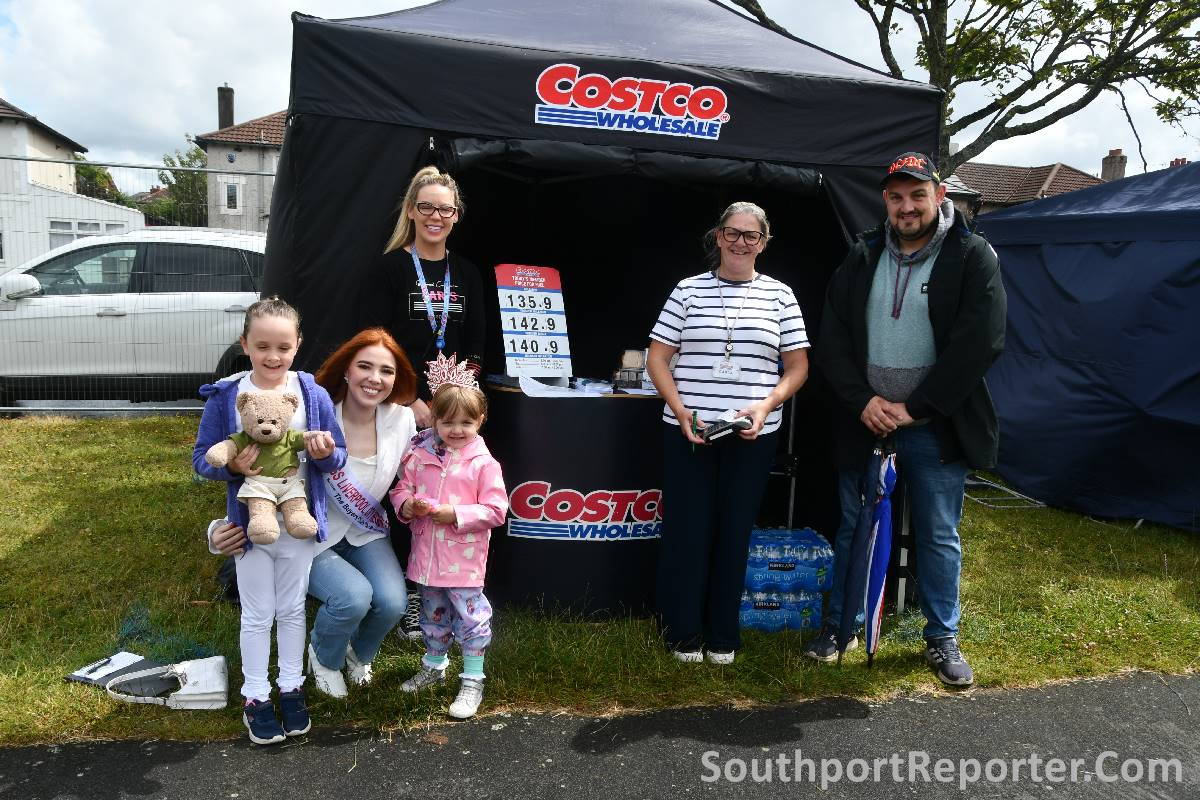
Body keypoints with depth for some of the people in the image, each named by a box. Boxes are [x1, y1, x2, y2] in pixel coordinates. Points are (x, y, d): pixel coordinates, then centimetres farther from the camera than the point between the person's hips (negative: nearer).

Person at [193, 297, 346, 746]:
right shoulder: (225, 397, -9)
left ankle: (291, 688, 35)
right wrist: (230, 466, -25)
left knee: (292, 609, 17)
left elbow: (338, 458, -2)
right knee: (257, 614, 12)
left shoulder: (313, 395, -7)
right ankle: (255, 697, 28)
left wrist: (326, 453, -24)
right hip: (250, 523, -1)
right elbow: (201, 458, -5)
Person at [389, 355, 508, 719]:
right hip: (426, 553, 5)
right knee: (433, 615, 23)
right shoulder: (420, 454, 0)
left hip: (464, 558, -5)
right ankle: (434, 665, 45)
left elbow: (495, 510, -14)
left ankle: (473, 681, 19)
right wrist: (408, 505, -15)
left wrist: (457, 514, -23)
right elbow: (402, 489, 7)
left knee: (470, 618, 4)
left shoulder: (484, 463, -12)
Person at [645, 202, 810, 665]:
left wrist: (766, 406, -10)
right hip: (688, 432, -1)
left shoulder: (780, 296, 7)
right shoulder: (689, 291, 4)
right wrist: (681, 411, -11)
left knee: (734, 532, 9)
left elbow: (797, 367, 7)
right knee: (686, 530, 4)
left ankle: (723, 635, 24)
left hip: (753, 436, 1)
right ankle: (684, 632, 20)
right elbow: (657, 358, 2)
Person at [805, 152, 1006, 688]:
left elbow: (981, 342, -13)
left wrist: (914, 408, -15)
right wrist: (864, 402, -11)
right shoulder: (862, 258, 5)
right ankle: (839, 623, 31)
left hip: (935, 428, -3)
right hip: (864, 422, 3)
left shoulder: (972, 257, -5)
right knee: (853, 529, 14)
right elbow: (833, 338, 2)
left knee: (939, 537, 9)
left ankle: (942, 637, 27)